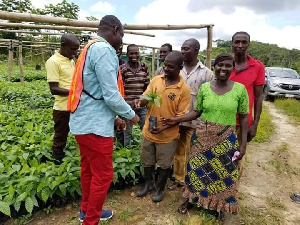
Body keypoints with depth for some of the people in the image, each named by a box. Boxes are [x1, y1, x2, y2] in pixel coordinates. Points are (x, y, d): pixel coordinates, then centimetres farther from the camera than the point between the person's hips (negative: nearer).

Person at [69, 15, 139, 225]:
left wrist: (115, 117, 21)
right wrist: (131, 115, -2)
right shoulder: (105, 50, -17)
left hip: (83, 122, 10)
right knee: (103, 176, 5)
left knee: (88, 170, 21)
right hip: (95, 126, -10)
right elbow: (111, 95, -19)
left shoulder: (89, 49, 15)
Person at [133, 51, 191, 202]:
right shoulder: (156, 80, -3)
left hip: (168, 135, -4)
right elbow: (145, 98, 4)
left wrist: (163, 128, -24)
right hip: (148, 131, 4)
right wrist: (140, 101, -20)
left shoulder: (184, 89, -14)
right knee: (147, 161, 20)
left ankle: (160, 188, 38)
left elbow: (181, 115, -13)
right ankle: (148, 184, 45)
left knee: (164, 164, 15)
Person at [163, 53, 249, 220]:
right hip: (202, 136, 1)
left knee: (223, 172, 13)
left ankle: (219, 205, 38)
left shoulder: (240, 89, -7)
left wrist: (243, 143, -4)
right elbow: (197, 112, 3)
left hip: (226, 139, -1)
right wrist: (177, 120, -7)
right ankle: (191, 200, 36)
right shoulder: (204, 87, -3)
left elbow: (244, 117, -3)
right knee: (198, 169, 13)